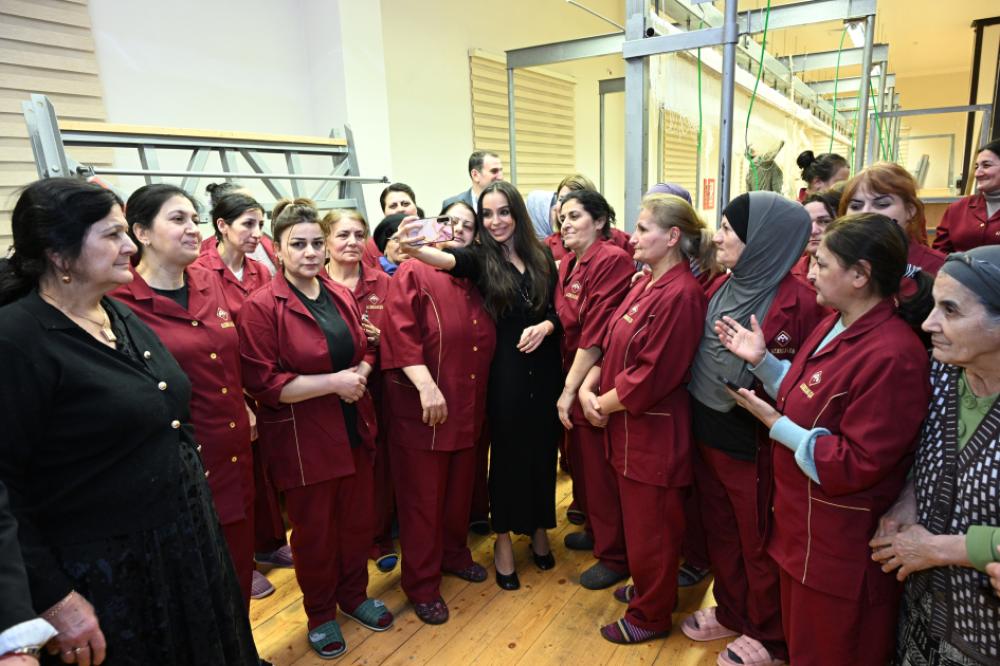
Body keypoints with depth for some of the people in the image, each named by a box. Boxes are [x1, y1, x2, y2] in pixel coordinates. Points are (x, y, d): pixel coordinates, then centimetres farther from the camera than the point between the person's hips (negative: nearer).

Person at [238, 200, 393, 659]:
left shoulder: (341, 296, 6)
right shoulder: (262, 307, -14)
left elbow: (366, 348, 16)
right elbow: (263, 383, -18)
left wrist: (361, 372, -7)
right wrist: (333, 382, -21)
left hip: (354, 429, 6)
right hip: (301, 439, -5)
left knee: (357, 519, 17)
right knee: (314, 531, 12)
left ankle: (353, 594, 41)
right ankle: (320, 614, 35)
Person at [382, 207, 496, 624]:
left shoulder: (474, 282, 13)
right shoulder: (413, 274, -8)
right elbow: (401, 336, -19)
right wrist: (426, 386, -27)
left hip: (468, 410, 7)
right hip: (421, 410, -6)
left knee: (460, 491, 19)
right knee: (423, 499, 5)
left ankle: (453, 554, 41)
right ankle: (422, 585, 20)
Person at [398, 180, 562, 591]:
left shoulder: (541, 258, 5)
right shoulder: (480, 258, -4)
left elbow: (558, 309, 8)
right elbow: (450, 260, -27)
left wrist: (545, 326, -15)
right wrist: (415, 250, -48)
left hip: (543, 369, 3)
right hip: (504, 372, -3)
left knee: (542, 451, 13)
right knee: (507, 454, 7)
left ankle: (539, 529, 35)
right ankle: (504, 539, 26)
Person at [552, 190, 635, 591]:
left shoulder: (613, 260, -18)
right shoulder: (568, 263, 9)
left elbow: (597, 332, -21)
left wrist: (571, 388, -17)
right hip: (573, 378, 8)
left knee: (603, 471, 4)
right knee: (580, 459, 20)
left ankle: (615, 555, 24)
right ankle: (595, 529, 43)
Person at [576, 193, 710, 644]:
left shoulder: (681, 295, -21)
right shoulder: (644, 284, 7)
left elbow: (651, 376, -23)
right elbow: (613, 344, 10)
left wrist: (602, 404, -12)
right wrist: (588, 387, -5)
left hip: (654, 430, -9)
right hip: (627, 425, 9)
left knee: (650, 526, 9)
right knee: (636, 517, 23)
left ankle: (650, 616, 30)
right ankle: (647, 589, 44)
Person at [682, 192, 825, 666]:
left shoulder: (797, 302, -19)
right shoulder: (722, 288, 4)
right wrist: (696, 412, 6)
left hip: (752, 444, -7)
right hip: (706, 432, 7)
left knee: (758, 544, 13)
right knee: (719, 531, 23)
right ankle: (730, 610, 46)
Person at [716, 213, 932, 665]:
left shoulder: (893, 355, -27)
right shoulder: (834, 324, 3)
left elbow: (858, 464, -25)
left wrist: (775, 425, -20)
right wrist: (761, 360, 1)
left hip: (840, 539, -8)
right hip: (804, 514, 9)